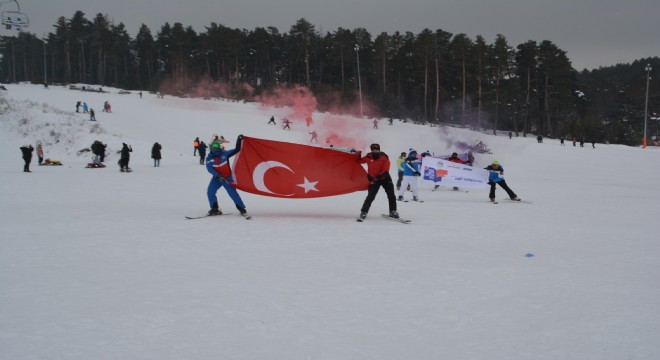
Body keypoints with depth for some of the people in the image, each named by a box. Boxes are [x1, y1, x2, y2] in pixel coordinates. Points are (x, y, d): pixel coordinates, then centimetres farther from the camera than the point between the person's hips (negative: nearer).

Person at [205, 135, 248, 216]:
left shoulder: (225, 154, -5)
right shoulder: (209, 158, -5)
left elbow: (236, 150, -1)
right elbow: (209, 169, -18)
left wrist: (239, 140, -11)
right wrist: (218, 176, -31)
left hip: (227, 178, -2)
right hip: (217, 178, 2)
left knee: (232, 192, -10)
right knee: (210, 192, -9)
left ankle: (241, 209, 0)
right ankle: (215, 209, 6)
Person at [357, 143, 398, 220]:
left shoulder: (384, 157, -10)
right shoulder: (368, 157, -5)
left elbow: (385, 171, -16)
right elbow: (359, 161, 13)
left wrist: (378, 177, -26)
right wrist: (358, 155, -5)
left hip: (385, 178, 1)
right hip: (373, 180, -1)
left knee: (391, 195, -3)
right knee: (370, 197, -11)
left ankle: (393, 211, 12)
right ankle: (363, 212, 0)